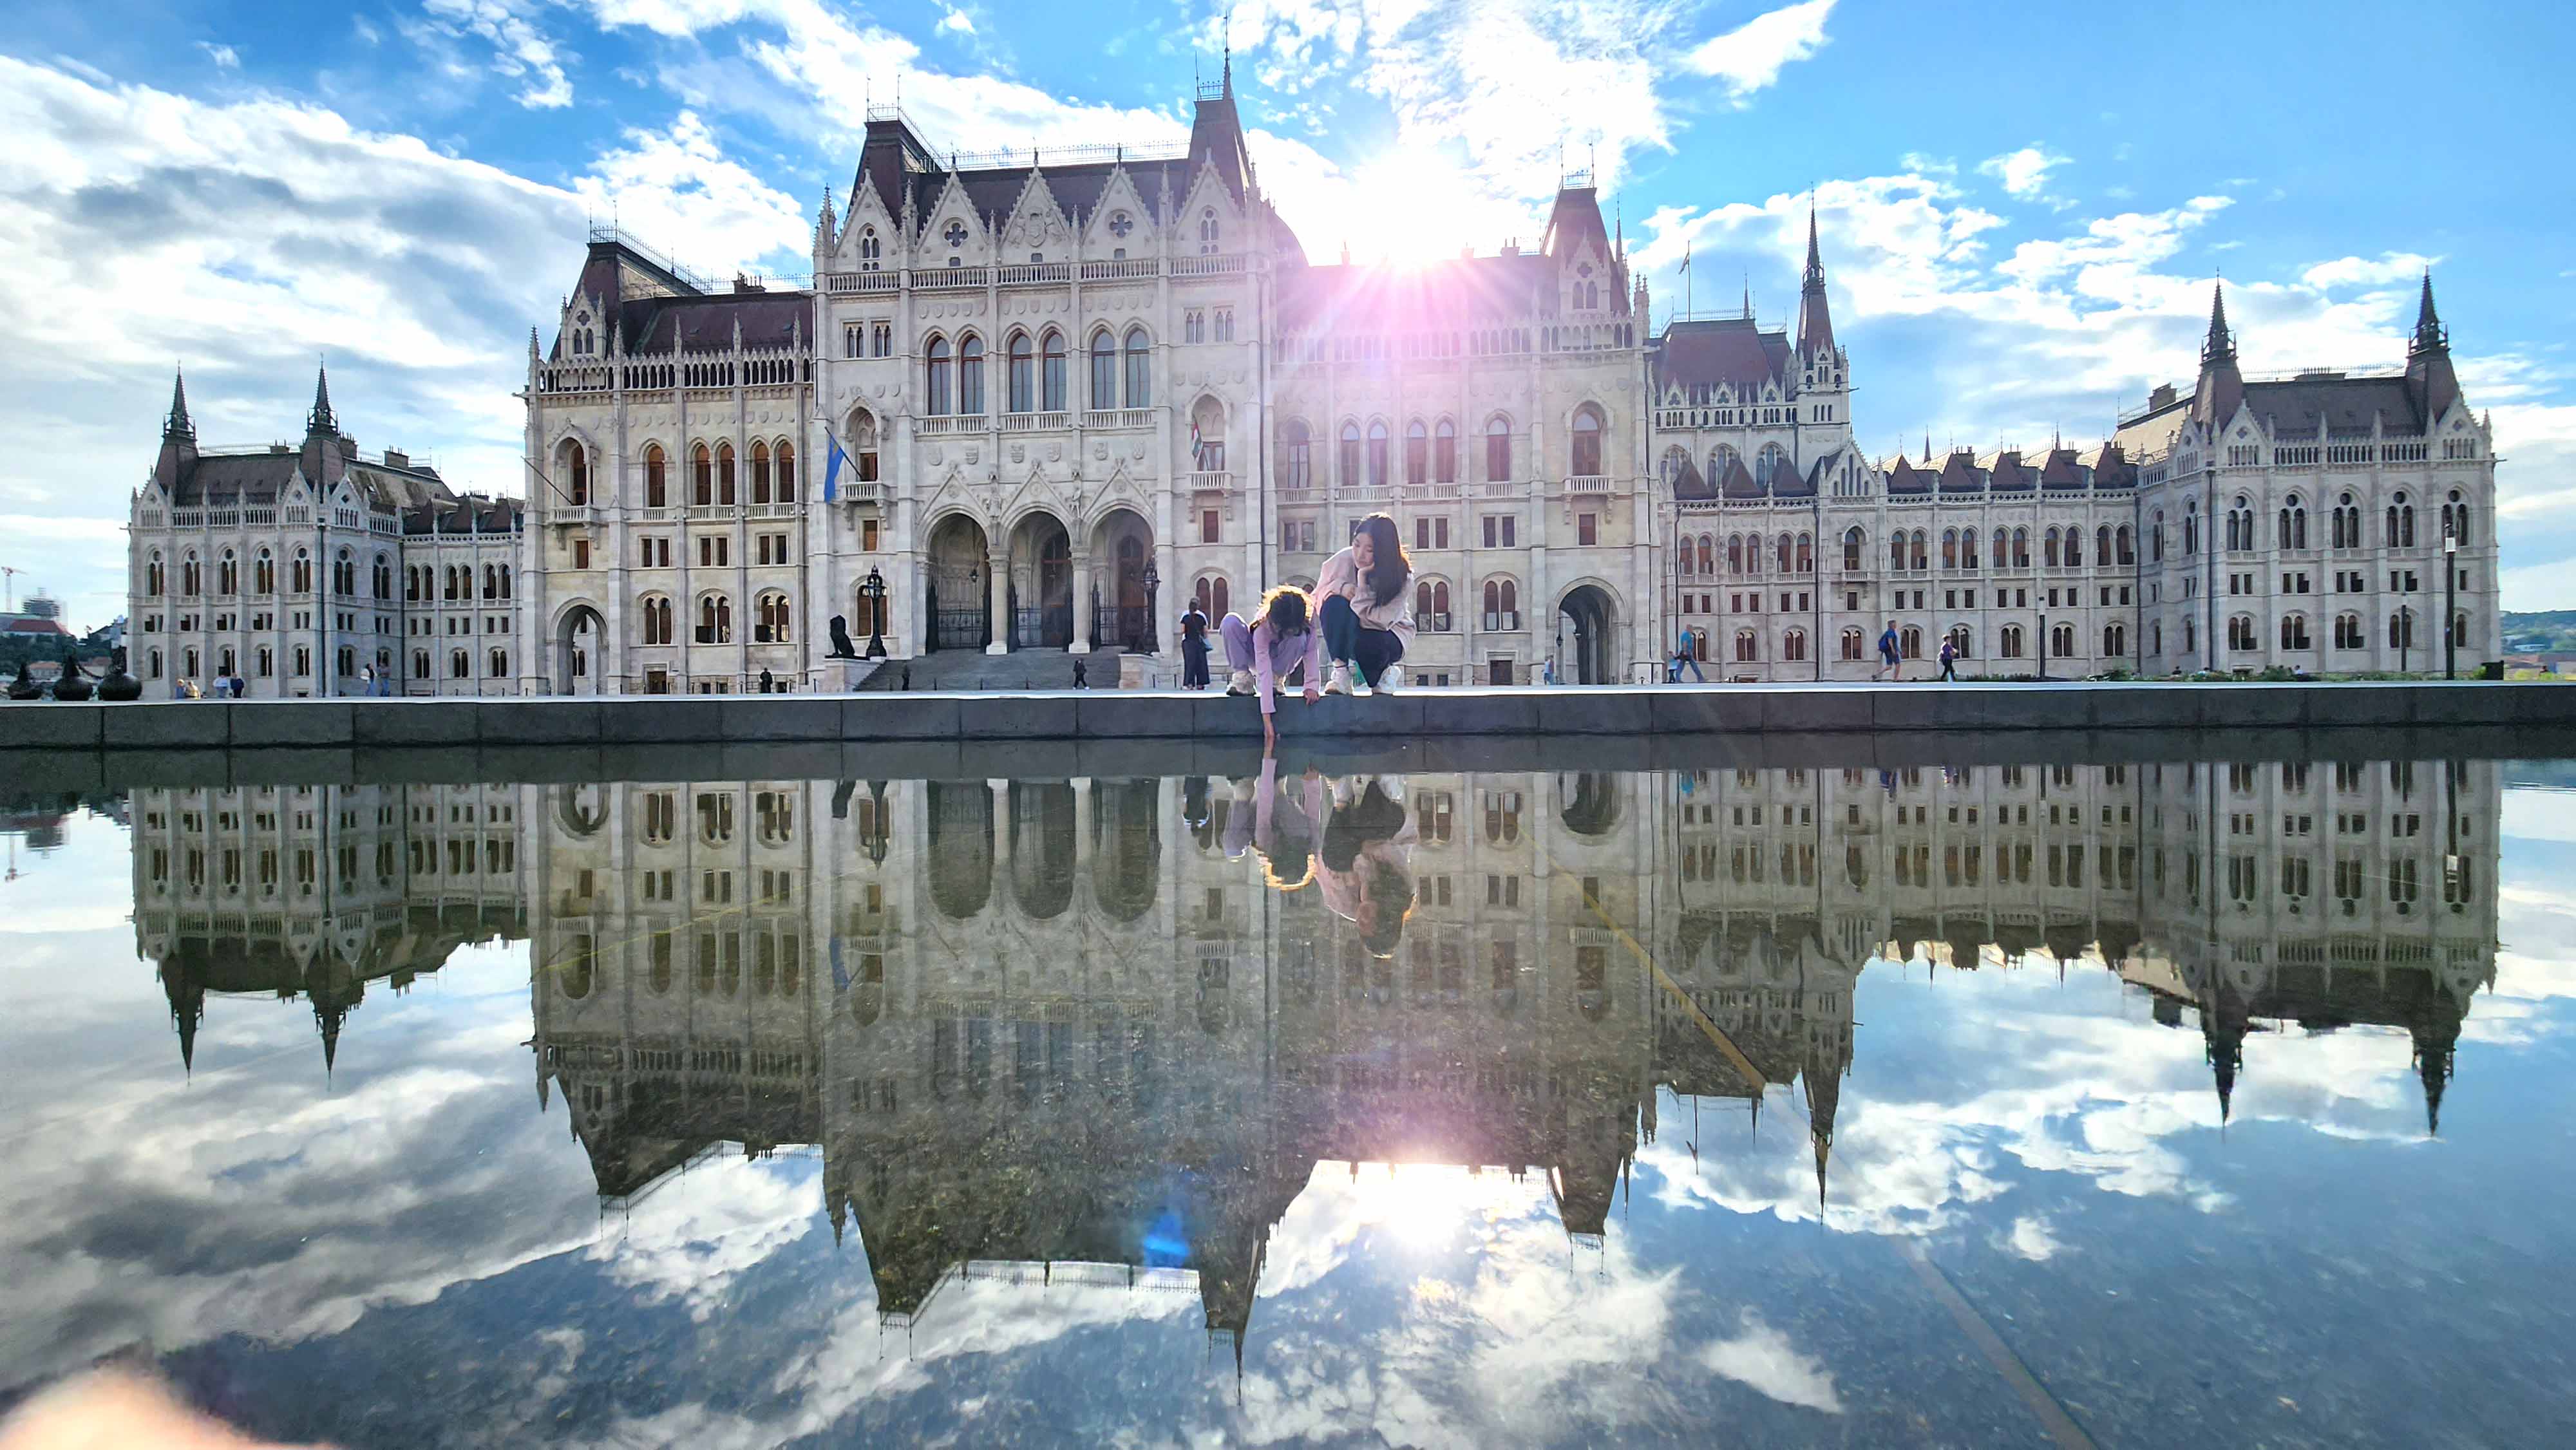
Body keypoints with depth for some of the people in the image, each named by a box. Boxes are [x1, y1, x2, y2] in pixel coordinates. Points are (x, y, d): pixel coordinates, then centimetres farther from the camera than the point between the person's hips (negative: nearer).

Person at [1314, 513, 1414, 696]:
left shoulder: (1402, 577, -24)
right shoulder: (1344, 560, -19)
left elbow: (1380, 621, -33)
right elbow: (1319, 596, -5)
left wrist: (1362, 580, -37)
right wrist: (1339, 587, -28)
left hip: (1389, 634, -2)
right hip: (1349, 633, 2)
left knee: (1365, 644, -38)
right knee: (1335, 604, -30)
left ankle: (1382, 672, 0)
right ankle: (1341, 672, -23)